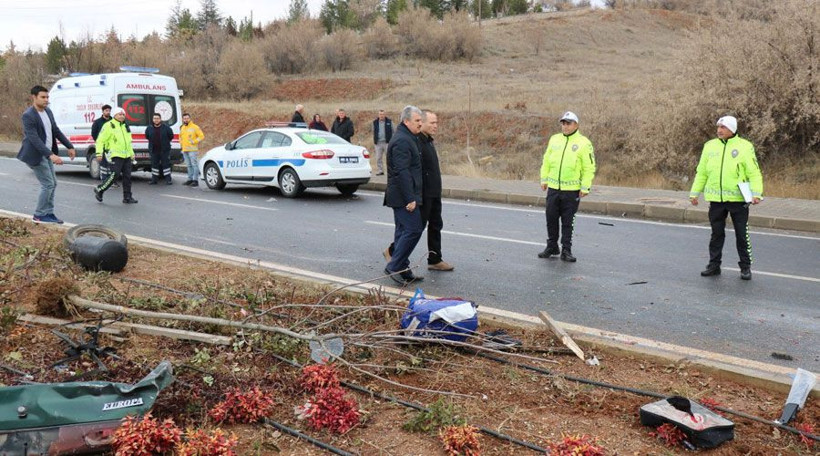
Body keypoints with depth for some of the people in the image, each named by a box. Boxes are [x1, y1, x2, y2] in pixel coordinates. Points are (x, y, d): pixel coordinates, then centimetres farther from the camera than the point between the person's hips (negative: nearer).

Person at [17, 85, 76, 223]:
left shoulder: (48, 112, 6)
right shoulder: (28, 116, -20)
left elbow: (56, 131, 15)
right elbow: (34, 139, -27)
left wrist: (69, 146, 11)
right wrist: (51, 155, -34)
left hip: (47, 154, 9)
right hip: (36, 155, -9)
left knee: (53, 184, 11)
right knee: (48, 184, -8)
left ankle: (48, 213, 19)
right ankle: (39, 215, 4)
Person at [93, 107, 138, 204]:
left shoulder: (126, 127, 18)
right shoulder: (109, 126, -4)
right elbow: (100, 140, -6)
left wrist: (132, 154, 25)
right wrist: (99, 153, -15)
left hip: (126, 156, 7)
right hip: (115, 155, -7)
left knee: (127, 176, 3)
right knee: (115, 175, -13)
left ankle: (127, 197, 8)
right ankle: (99, 190, 6)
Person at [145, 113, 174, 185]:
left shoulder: (166, 127, -6)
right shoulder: (149, 128, 2)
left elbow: (171, 136, 4)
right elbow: (147, 136, 19)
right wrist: (153, 142, 15)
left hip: (164, 150, -3)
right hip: (154, 150, 3)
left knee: (166, 164, -2)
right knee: (154, 164, 8)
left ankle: (168, 179, 3)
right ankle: (154, 179, 15)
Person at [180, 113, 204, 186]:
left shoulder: (195, 127, -4)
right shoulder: (182, 128, 18)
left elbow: (202, 136, -7)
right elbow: (180, 136, 34)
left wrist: (194, 141, -13)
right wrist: (181, 143, 17)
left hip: (192, 150, -7)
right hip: (184, 150, 7)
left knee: (194, 165, -10)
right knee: (189, 165, 10)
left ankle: (195, 180, -11)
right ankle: (190, 179, 15)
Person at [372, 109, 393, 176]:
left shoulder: (389, 121, 2)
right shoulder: (375, 122, 10)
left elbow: (392, 131, 5)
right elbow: (374, 132, 17)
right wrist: (374, 140, 7)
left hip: (387, 142, -3)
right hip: (378, 143, 3)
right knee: (378, 158, 4)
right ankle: (380, 171, 12)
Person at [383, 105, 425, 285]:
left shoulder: (408, 139, 18)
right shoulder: (402, 141, -17)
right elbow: (401, 172, -24)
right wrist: (410, 198, -25)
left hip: (402, 196, 11)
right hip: (403, 196, -11)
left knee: (403, 231, 12)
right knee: (413, 229, -11)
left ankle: (402, 270, 18)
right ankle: (394, 266, -6)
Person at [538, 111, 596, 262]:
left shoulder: (583, 143, -5)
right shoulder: (554, 139, 9)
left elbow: (589, 168, -6)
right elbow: (546, 161, 15)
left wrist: (585, 187, -11)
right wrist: (544, 179, 11)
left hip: (572, 190, -4)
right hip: (553, 188, 4)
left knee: (568, 221, 4)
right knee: (551, 218, 9)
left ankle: (566, 250, 12)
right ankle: (552, 247, 23)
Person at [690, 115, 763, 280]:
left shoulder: (745, 147, -3)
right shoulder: (710, 146, 8)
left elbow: (754, 173, -5)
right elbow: (701, 172, 13)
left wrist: (756, 193, -16)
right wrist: (694, 192, 10)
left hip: (738, 199, -3)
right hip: (716, 199, 3)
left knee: (742, 234, 5)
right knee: (716, 233, 10)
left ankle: (745, 267, 16)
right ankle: (714, 265, 20)